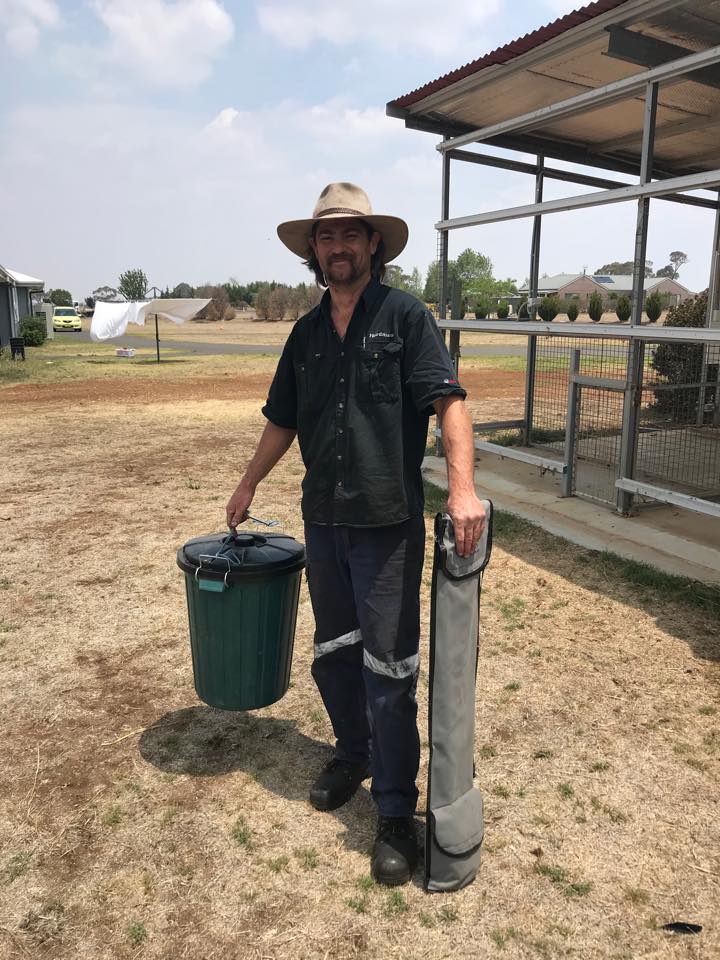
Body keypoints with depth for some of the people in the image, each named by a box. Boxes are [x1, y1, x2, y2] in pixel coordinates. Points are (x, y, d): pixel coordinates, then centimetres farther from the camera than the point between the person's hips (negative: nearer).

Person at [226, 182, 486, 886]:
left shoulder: (405, 316, -5)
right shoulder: (307, 332, 11)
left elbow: (448, 401, -17)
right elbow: (282, 419, 20)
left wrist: (461, 486, -31)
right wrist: (249, 484, 24)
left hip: (387, 524, -5)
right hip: (322, 521, 6)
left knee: (388, 669, 1)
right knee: (332, 653, 18)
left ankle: (396, 814, 18)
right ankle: (352, 753, 43)